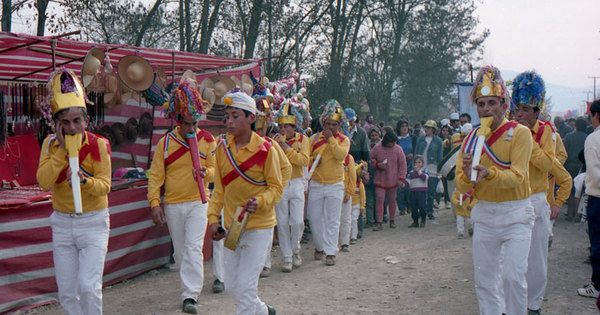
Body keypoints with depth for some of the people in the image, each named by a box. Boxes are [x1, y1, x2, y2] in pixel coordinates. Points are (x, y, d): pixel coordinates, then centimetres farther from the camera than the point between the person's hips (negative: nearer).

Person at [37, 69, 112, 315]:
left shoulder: (99, 145, -9)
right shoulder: (50, 144, -2)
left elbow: (105, 186, -12)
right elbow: (43, 182, -15)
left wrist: (84, 181, -32)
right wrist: (62, 149, -20)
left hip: (93, 223, -3)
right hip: (62, 223, 3)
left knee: (88, 287, -12)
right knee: (66, 293, 8)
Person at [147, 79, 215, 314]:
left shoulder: (207, 139, 0)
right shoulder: (165, 143, -1)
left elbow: (214, 167, 8)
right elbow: (155, 176, 0)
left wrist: (206, 173, -15)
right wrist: (154, 203, -8)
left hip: (198, 202, -1)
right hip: (172, 205, 2)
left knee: (193, 248, -13)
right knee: (180, 251, 11)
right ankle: (191, 286, 30)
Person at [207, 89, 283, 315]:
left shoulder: (265, 149, -12)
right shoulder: (222, 148, 3)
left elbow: (276, 188, -7)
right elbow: (219, 188, 10)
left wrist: (260, 202, -26)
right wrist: (213, 218, 2)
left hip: (259, 226, -5)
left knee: (245, 285, -8)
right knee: (231, 287, 12)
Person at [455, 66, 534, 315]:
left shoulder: (520, 133, -7)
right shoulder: (471, 139, 5)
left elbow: (517, 176, -17)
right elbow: (461, 187, 1)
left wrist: (488, 174, -34)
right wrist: (467, 175, -22)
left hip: (515, 213, -4)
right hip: (484, 214, 4)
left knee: (512, 275, -11)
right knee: (484, 279, 6)